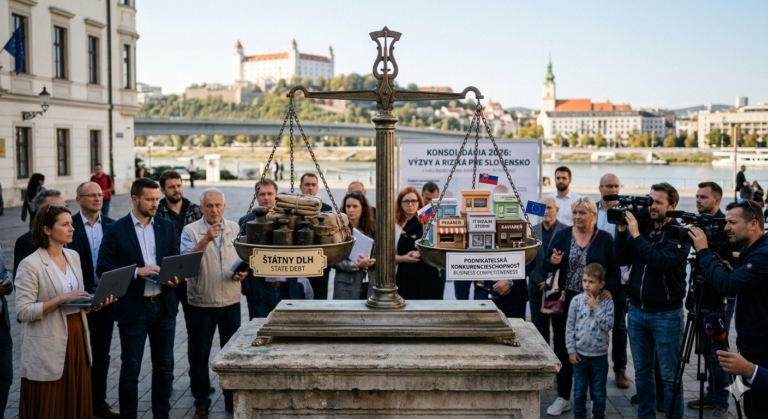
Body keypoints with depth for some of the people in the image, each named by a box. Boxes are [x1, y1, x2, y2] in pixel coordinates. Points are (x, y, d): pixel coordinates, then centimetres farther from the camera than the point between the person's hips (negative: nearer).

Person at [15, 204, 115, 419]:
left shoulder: (73, 256, 8)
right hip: (48, 348, -7)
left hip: (77, 337, 7)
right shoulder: (30, 264, -14)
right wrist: (62, 299, -22)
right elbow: (23, 312, -17)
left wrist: (95, 302, -3)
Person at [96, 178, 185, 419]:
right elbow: (103, 269, -9)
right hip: (133, 308, -4)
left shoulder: (167, 227, 6)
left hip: (164, 306, 4)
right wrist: (138, 271, -20)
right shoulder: (116, 230, -5)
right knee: (130, 370, 4)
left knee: (164, 366, 13)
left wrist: (176, 278, -13)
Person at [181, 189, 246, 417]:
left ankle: (232, 399, 27)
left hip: (231, 302, 3)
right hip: (200, 303, -3)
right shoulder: (191, 231, -6)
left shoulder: (234, 228, 5)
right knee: (199, 355, 7)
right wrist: (206, 240, -30)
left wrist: (243, 272, -8)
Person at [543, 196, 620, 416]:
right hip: (564, 301, 2)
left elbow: (614, 270, 1)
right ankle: (563, 397, 17)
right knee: (562, 349, 6)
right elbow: (546, 263, 2)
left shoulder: (605, 239, 0)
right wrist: (553, 261, -21)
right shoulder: (562, 235, 4)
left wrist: (608, 289, -15)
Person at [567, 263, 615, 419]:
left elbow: (608, 326, -14)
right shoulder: (577, 301, -4)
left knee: (599, 392, 12)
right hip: (580, 354, 1)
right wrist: (571, 350, -4)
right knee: (579, 390, 12)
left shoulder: (607, 303, -5)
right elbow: (570, 327, -1)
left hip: (600, 355, 0)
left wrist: (596, 307, -17)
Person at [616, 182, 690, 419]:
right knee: (642, 371, 14)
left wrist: (636, 235, -22)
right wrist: (622, 231, -9)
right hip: (637, 310, 5)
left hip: (667, 314, -5)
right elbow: (622, 260, 1)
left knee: (669, 376, 2)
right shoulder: (641, 228, 5)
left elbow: (661, 261, -25)